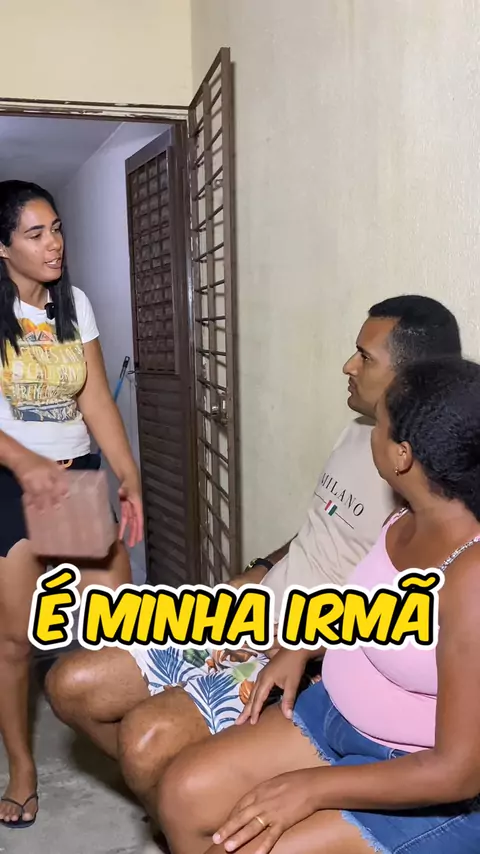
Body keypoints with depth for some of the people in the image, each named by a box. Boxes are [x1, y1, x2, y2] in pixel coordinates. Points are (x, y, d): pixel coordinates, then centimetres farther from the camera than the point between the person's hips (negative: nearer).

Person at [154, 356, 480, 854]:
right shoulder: (412, 516, -5)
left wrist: (311, 787, -22)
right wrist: (301, 647, 3)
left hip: (428, 788, -7)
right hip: (338, 712, 8)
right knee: (185, 792, 0)